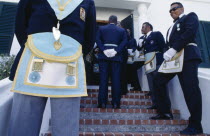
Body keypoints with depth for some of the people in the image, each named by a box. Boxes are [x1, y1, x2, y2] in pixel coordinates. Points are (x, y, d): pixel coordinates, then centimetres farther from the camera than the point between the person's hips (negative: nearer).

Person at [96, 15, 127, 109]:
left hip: (104, 56, 0)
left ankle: (102, 103, 1)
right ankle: (116, 103, 3)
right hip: (116, 56, 0)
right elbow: (124, 41, -2)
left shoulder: (101, 28, 11)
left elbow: (97, 39, -2)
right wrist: (116, 51, -7)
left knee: (103, 79, 1)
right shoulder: (122, 30, 12)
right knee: (116, 79, 2)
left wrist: (103, 50, -7)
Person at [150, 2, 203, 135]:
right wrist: (168, 52, -2)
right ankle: (165, 112, 18)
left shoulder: (190, 16, 7)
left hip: (187, 55, -8)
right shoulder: (172, 26, 29)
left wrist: (173, 49, -19)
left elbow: (190, 32, -12)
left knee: (190, 88, -12)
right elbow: (170, 42, 19)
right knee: (159, 81, 7)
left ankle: (195, 125, -2)